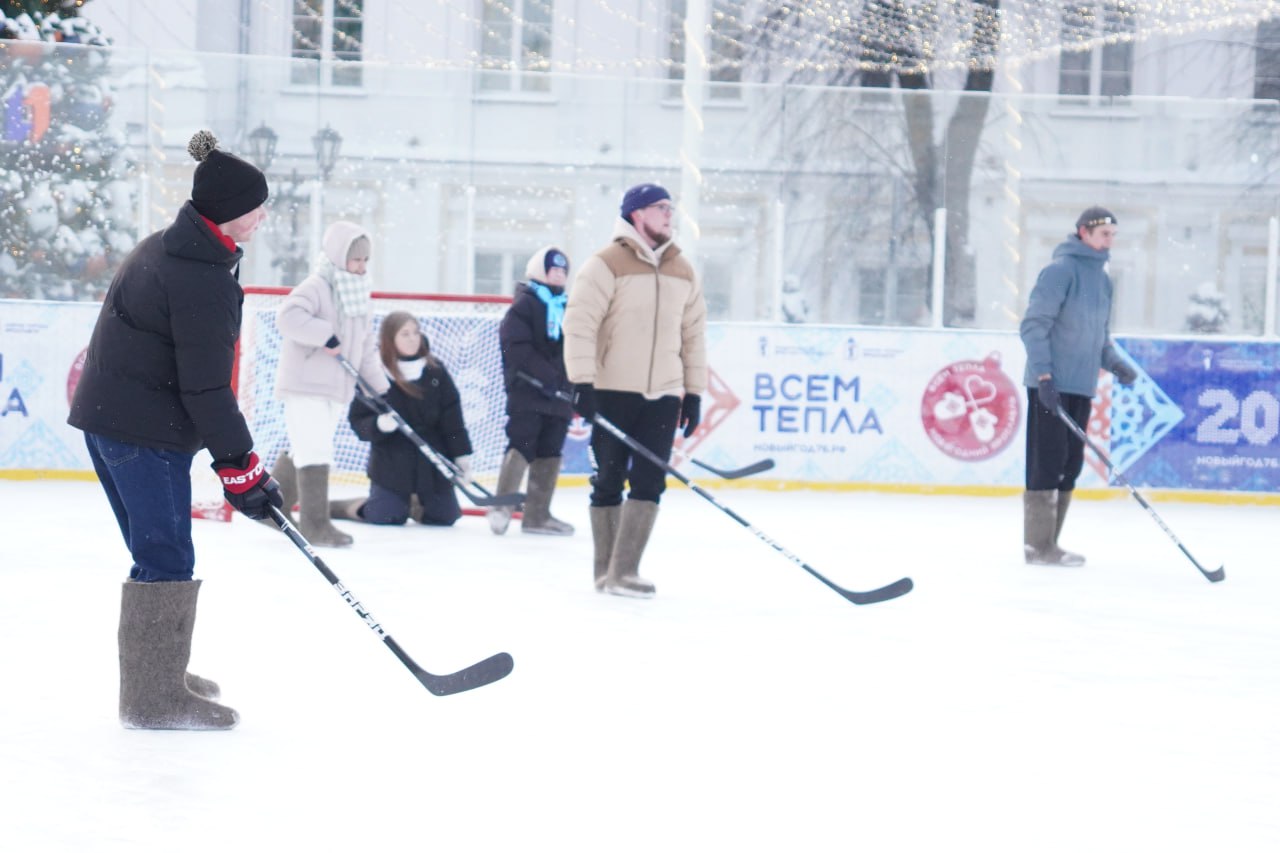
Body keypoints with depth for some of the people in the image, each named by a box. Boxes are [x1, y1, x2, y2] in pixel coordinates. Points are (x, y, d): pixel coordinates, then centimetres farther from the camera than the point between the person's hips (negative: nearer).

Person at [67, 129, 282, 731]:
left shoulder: (164, 248, 10)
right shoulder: (203, 279, -21)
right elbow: (205, 386, -22)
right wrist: (241, 467, -16)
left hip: (106, 413, 10)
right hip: (146, 428, -10)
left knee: (157, 554, 20)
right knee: (167, 562, -6)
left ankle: (158, 674, 31)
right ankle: (155, 698, -4)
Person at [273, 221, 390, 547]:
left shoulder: (361, 295, 14)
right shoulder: (317, 287, -12)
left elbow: (366, 349, 20)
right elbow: (288, 315, -30)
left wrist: (381, 387, 14)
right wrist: (325, 336, -30)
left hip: (337, 389, 8)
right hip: (305, 384, -8)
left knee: (305, 453, 15)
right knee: (315, 453, -12)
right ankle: (315, 524, -9)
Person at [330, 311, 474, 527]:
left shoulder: (435, 371, 0)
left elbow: (452, 418, 1)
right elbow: (357, 420, -4)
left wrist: (462, 455, -3)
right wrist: (378, 425, -25)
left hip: (432, 458, 3)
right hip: (390, 463, -3)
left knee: (445, 516, 3)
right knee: (384, 517, -12)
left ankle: (413, 506, 33)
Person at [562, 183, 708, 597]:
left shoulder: (682, 272, 11)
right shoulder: (606, 264, -7)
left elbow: (694, 334, 15)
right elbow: (579, 322, -12)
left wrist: (695, 392, 11)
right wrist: (582, 381, -18)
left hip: (662, 396, 4)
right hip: (611, 392, -4)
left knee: (649, 483, -5)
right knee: (608, 482, 3)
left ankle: (623, 572, -5)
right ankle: (606, 571, 13)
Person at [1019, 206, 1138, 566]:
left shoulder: (1102, 279, 16)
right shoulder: (1060, 270, -11)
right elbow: (1033, 324, -16)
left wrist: (1114, 362, 6)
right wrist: (1044, 375, -21)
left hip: (1081, 387, 9)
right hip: (1050, 385, -9)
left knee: (1070, 465, 10)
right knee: (1047, 462, -7)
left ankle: (1048, 544, 18)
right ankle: (1037, 546, -3)